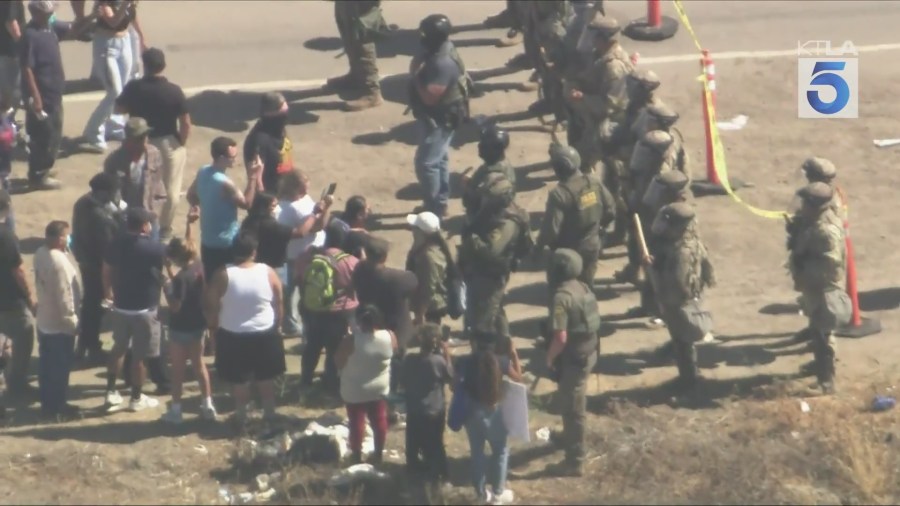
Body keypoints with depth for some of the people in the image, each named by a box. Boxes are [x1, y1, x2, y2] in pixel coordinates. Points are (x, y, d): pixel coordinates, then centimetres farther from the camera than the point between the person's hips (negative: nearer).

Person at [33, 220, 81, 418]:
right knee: (61, 366, 5)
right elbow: (64, 295, -24)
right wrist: (71, 319, -15)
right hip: (60, 324, -9)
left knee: (46, 364, 17)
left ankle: (47, 402, 27)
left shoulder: (40, 253, -1)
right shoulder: (59, 262, -28)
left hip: (44, 321, 9)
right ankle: (57, 404, 15)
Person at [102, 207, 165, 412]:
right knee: (139, 356, 8)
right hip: (145, 309, -5)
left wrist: (109, 292, 26)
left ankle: (111, 392, 25)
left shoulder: (116, 244, -4)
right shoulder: (154, 248, -19)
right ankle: (136, 398, 19)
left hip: (121, 306, 5)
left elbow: (107, 272, 9)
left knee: (118, 349, 23)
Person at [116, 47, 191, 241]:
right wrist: (182, 144, 0)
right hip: (168, 143, -2)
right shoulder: (174, 91, -18)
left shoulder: (133, 88, -14)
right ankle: (164, 229, 21)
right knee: (171, 189, 14)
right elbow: (186, 123, -15)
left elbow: (119, 109, 2)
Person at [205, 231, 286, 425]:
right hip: (265, 334, 1)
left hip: (232, 336, -1)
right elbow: (278, 304, -2)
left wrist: (213, 328, 6)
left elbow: (211, 307, -10)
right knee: (266, 377, 18)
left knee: (238, 379, 15)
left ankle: (241, 415, 25)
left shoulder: (223, 275, -16)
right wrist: (276, 324, 13)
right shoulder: (267, 272, -11)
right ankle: (269, 413, 29)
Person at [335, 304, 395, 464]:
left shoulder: (351, 341, -26)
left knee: (357, 423, 10)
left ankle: (357, 457, 21)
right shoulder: (389, 337, -15)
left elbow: (338, 363, -14)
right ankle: (378, 455, 29)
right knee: (379, 421, 17)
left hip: (355, 390, -3)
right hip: (379, 388, 4)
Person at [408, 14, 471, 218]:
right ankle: (439, 203, 35)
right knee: (439, 159, 21)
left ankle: (433, 210, 6)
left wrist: (415, 74, -24)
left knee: (426, 162, -4)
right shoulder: (440, 50, -1)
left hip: (441, 119, -10)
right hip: (437, 116, 10)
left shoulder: (443, 63, -33)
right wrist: (418, 70, -2)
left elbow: (430, 97, -31)